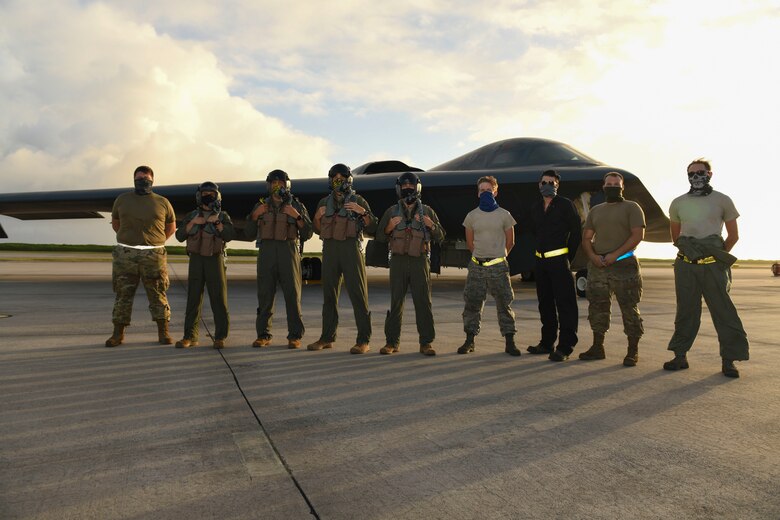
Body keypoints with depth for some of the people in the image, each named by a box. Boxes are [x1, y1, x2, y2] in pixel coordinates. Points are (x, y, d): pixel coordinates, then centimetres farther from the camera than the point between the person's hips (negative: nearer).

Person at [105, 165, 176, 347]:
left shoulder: (162, 202, 5)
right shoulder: (122, 200, 9)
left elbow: (171, 226, 16)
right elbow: (115, 223, 21)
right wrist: (128, 240, 16)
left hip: (153, 255, -1)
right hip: (125, 255, 1)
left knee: (158, 294, 1)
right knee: (123, 294, 4)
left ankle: (163, 332, 9)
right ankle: (118, 334, 12)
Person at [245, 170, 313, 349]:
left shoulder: (296, 206, 10)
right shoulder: (261, 206, 17)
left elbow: (307, 234, 4)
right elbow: (249, 235, 14)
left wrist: (297, 216, -10)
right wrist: (254, 215, 0)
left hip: (288, 251, -2)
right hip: (266, 251, 2)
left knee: (292, 293, -6)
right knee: (265, 294, -1)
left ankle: (295, 336, -1)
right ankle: (263, 335, 7)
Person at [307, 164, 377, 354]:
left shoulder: (358, 201, 4)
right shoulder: (324, 202, 16)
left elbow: (372, 229, 0)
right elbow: (318, 230, 22)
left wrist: (363, 212, -16)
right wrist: (317, 217, 2)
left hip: (351, 249, -4)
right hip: (330, 250, 4)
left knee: (358, 295, -6)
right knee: (329, 295, 7)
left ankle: (363, 341, -5)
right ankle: (327, 338, 16)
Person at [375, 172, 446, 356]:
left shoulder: (427, 211, 12)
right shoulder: (391, 211, 12)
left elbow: (440, 236, 11)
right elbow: (380, 237, 13)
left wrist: (431, 225, -9)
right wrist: (389, 227, -7)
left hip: (420, 261, 0)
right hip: (398, 260, 0)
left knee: (423, 302, -3)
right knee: (396, 302, 0)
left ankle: (426, 342, 3)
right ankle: (392, 342, 7)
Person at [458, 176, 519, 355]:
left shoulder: (504, 215, 2)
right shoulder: (472, 216, 7)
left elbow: (510, 242, 10)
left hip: (498, 267, -2)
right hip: (476, 266, 2)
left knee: (504, 304, 1)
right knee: (472, 303, 4)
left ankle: (510, 342, 8)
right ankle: (469, 340, 15)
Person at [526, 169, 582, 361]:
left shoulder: (565, 205, -4)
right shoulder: (536, 208, 14)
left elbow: (577, 232, -5)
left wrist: (568, 257, -4)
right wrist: (539, 253, 16)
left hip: (559, 261, -7)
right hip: (541, 261, 7)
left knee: (565, 303, -6)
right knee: (545, 302, 12)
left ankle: (565, 346, -4)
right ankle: (547, 343, 21)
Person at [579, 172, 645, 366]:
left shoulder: (631, 207, 2)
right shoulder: (595, 210, 17)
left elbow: (638, 235, -9)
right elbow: (586, 237, 15)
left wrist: (615, 255, -17)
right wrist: (592, 256, -5)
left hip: (624, 265, -5)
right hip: (597, 266, 5)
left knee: (629, 308, -2)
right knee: (597, 306, 8)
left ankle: (633, 351, 4)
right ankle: (597, 347, 19)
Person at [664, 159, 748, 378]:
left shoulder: (722, 201, 4)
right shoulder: (678, 203, 11)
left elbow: (733, 235, 9)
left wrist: (720, 255, 3)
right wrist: (685, 249, 12)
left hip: (713, 266, -2)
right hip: (685, 265, 2)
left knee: (723, 311, -4)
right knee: (685, 311, 7)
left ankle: (729, 360, 3)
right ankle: (680, 356, 13)